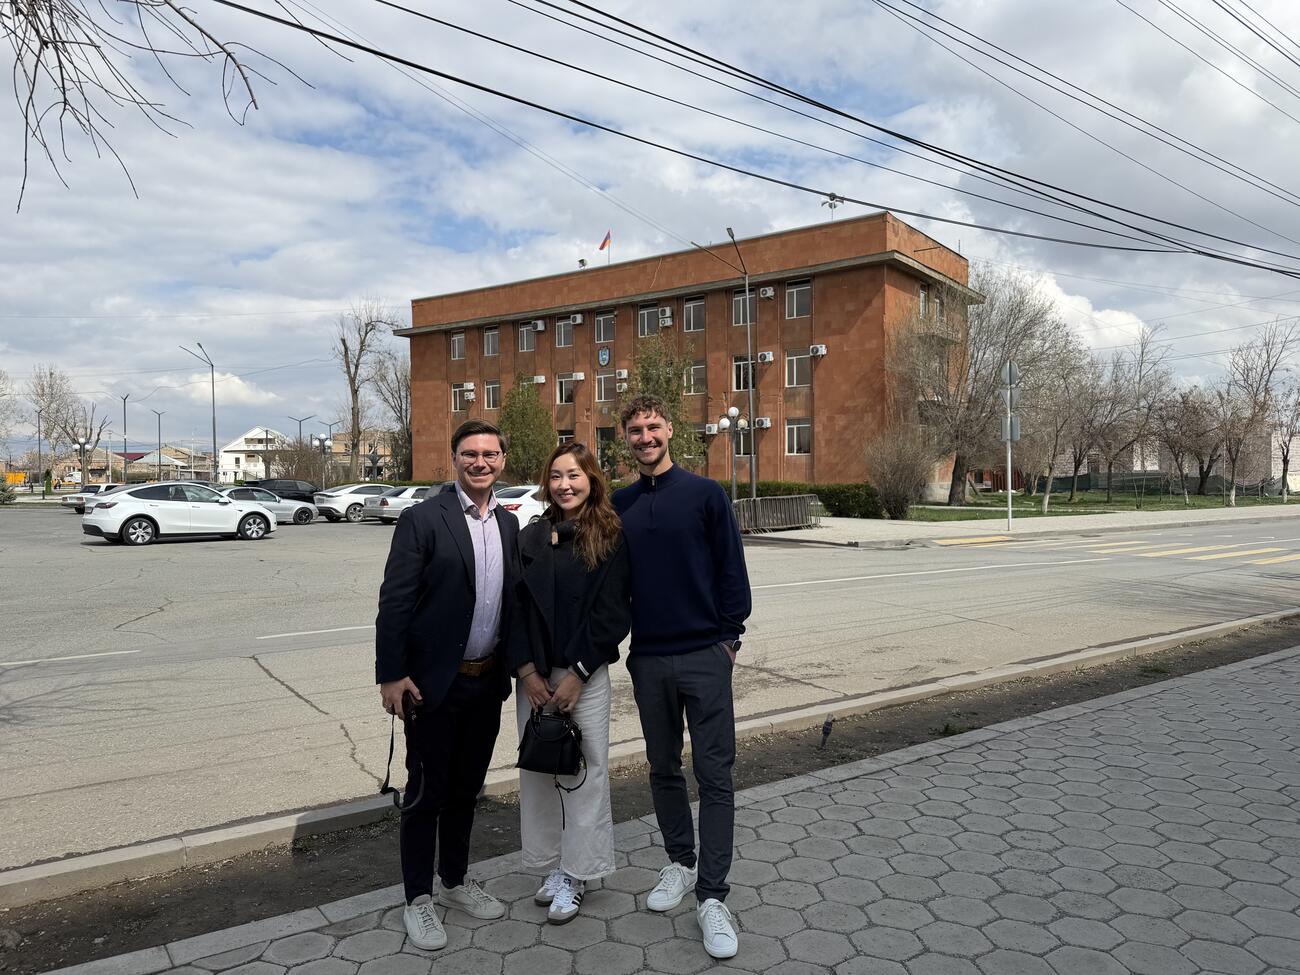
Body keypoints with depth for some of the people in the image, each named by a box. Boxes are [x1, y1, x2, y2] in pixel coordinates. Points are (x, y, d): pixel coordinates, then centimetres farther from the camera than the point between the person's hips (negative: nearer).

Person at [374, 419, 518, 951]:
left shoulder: (508, 523, 7)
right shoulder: (422, 519, -12)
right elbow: (394, 601, -13)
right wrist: (390, 676, -15)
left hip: (487, 682, 6)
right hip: (434, 683, -5)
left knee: (465, 788, 18)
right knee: (426, 792, 7)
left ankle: (454, 881, 35)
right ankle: (418, 898, 23)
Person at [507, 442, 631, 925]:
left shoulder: (611, 539, -5)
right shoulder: (530, 538, 5)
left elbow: (611, 614, -8)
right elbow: (516, 608, 3)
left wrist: (576, 674, -11)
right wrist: (527, 671, -6)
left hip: (585, 673, -3)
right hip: (533, 674, 4)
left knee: (584, 770, 2)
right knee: (537, 768, 9)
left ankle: (575, 874, 17)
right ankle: (553, 866, 25)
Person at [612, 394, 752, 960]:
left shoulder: (705, 494, -3)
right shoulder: (619, 506, 7)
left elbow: (732, 569, -3)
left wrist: (729, 637, -5)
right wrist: (615, 637, 7)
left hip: (704, 657, -3)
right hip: (647, 659, 4)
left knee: (713, 775, -1)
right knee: (663, 770, 15)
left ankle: (711, 897, 6)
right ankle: (680, 863, 33)